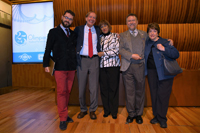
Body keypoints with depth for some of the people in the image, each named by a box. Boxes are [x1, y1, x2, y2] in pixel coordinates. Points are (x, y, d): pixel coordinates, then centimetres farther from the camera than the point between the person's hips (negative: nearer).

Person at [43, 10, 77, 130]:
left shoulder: (73, 34, 17)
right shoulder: (54, 32, 6)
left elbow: (75, 47, 18)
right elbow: (48, 49, 1)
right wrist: (46, 64, -4)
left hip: (71, 67, 4)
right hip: (60, 67, -4)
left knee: (68, 91, 9)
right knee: (61, 92, -4)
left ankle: (64, 114, 23)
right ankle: (63, 118, 7)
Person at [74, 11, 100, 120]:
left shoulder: (98, 30, 14)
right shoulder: (79, 29, 8)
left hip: (94, 59, 1)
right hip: (82, 60, 0)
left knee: (94, 86, 3)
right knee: (81, 86, 7)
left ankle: (92, 110, 20)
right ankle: (83, 109, 26)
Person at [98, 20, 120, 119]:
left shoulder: (115, 36, 6)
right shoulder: (100, 38, 16)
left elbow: (118, 50, -6)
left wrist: (103, 53, -7)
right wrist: (98, 54, 0)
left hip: (113, 65, -3)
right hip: (102, 65, 3)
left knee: (113, 88, 0)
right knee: (104, 88, 4)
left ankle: (114, 111, 14)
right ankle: (106, 110, 19)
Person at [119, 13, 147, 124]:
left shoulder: (144, 34, 16)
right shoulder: (122, 35, 13)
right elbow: (121, 49, 0)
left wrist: (143, 57, -6)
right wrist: (132, 55, -12)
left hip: (140, 66, 1)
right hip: (128, 66, 0)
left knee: (140, 91, 7)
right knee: (129, 91, 5)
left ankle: (139, 114, 23)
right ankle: (131, 114, 20)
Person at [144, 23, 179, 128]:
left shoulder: (165, 42, -5)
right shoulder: (147, 42, 8)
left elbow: (176, 54, -11)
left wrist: (164, 49, -25)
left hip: (164, 72, -4)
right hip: (151, 72, 4)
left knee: (162, 95, -1)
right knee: (154, 94, 9)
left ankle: (162, 119, 15)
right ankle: (156, 116, 24)